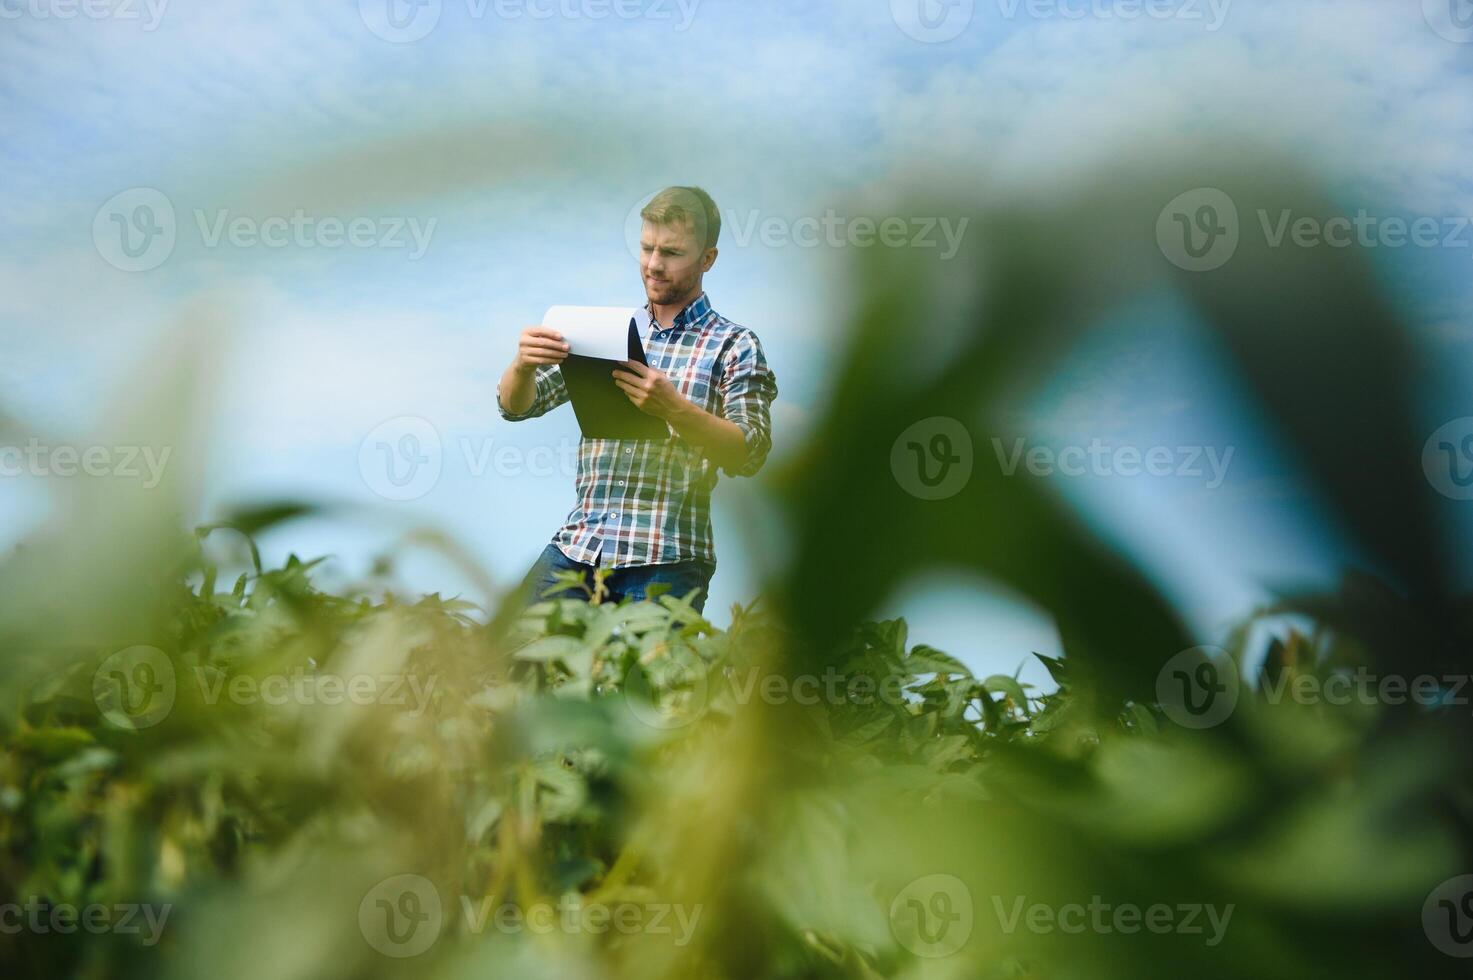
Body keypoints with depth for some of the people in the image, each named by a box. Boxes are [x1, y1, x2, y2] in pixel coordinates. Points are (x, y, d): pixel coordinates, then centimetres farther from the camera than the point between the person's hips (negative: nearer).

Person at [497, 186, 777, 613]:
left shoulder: (733, 346, 5)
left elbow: (749, 455, -8)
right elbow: (516, 405, 10)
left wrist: (674, 409, -24)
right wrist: (523, 365, -13)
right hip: (576, 547, 3)